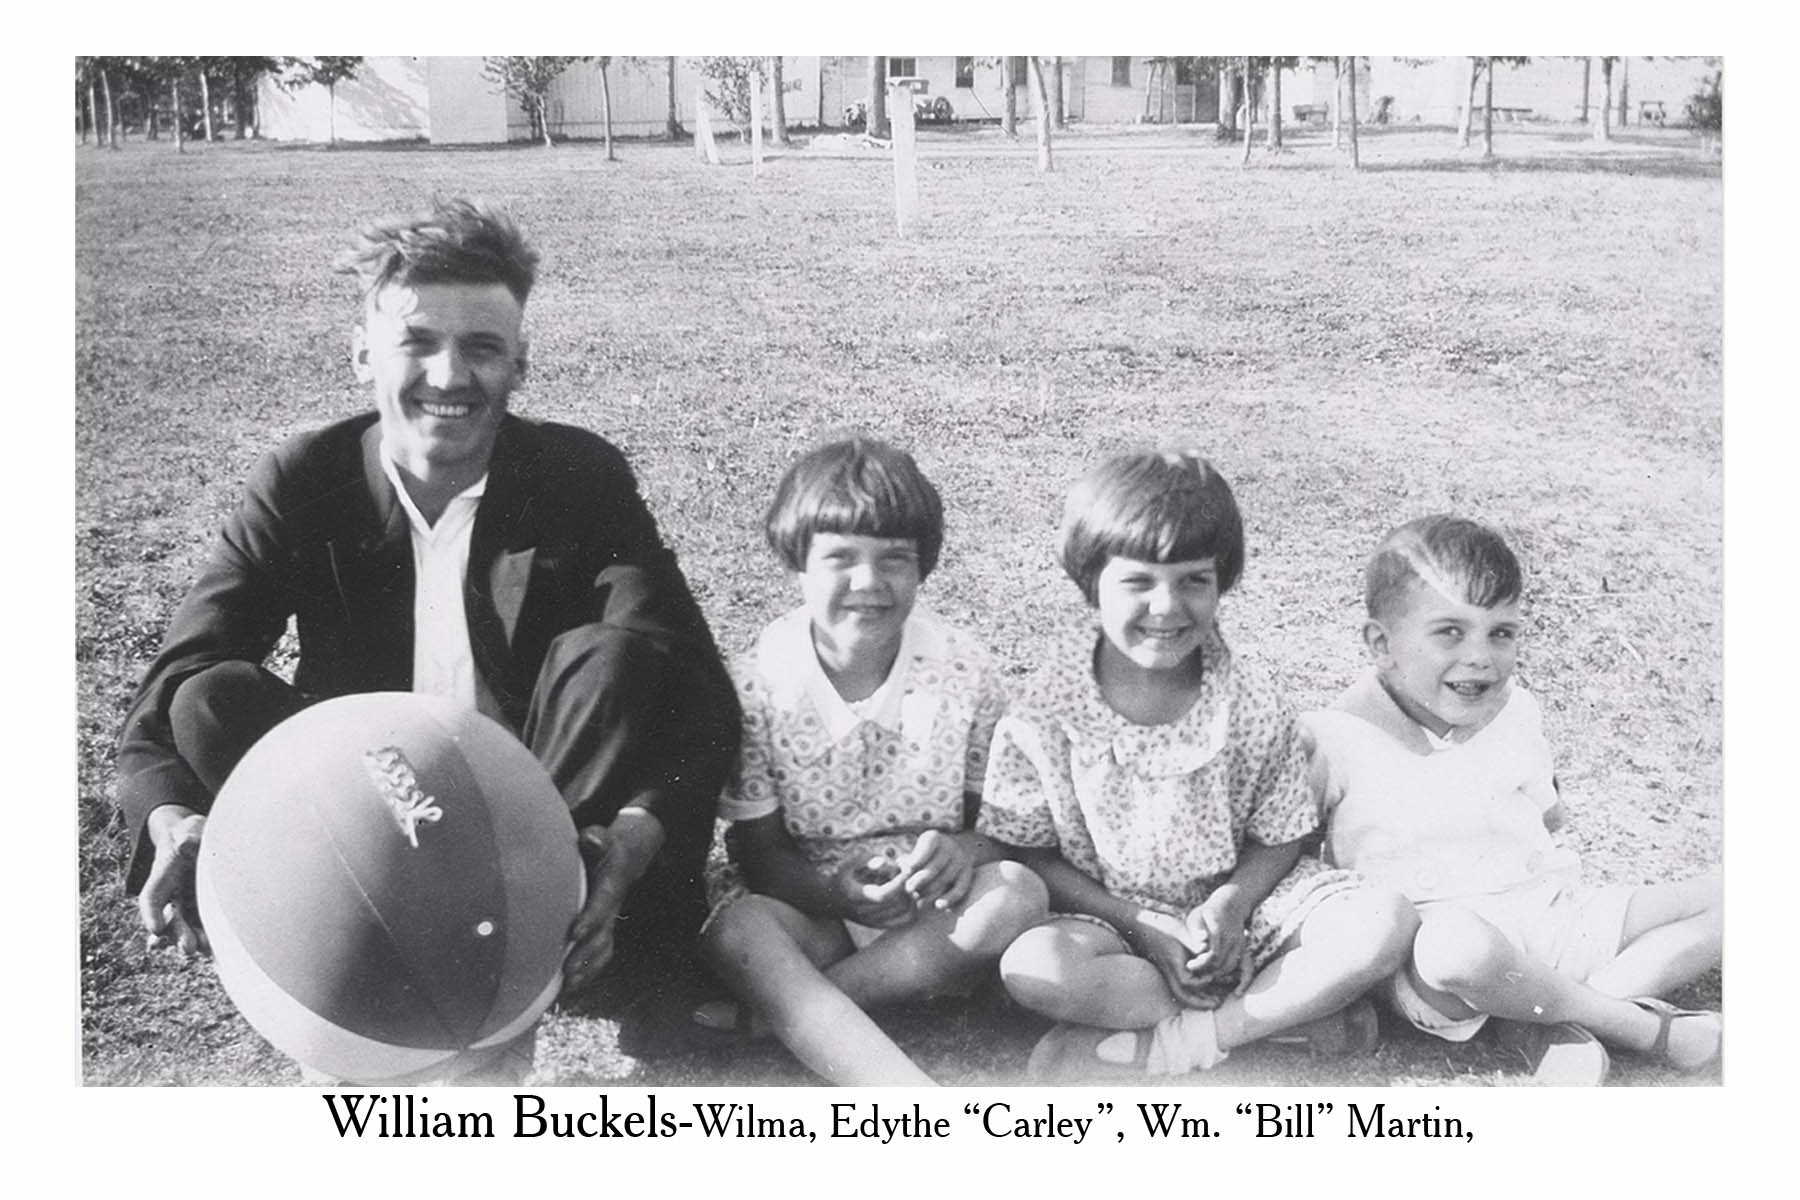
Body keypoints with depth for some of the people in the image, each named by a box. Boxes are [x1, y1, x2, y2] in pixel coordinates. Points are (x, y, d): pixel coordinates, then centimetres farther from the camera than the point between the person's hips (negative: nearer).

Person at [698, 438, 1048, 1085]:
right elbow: (759, 850, -5)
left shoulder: (965, 674, -6)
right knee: (735, 931, -33)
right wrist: (835, 894, -27)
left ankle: (765, 1011, -22)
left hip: (932, 913, 2)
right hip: (807, 900, -1)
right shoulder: (755, 686, -9)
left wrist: (964, 850, -24)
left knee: (1016, 894, -29)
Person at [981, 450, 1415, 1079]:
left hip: (1238, 910, 2)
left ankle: (1161, 1044, -21)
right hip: (1106, 915, -1)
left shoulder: (1252, 704, -6)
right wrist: (1142, 925, -16)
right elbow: (1028, 854, -7)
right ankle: (1299, 1015, -20)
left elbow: (1279, 839, 1)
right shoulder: (1046, 713, -11)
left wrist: (1229, 906, -19)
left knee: (1385, 925, -22)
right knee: (1031, 966, -35)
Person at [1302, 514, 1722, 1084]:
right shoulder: (1335, 738, -9)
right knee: (1457, 942, -43)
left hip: (1550, 916, 7)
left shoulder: (1515, 712, 9)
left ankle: (1568, 1026, -16)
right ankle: (1643, 1025, -15)